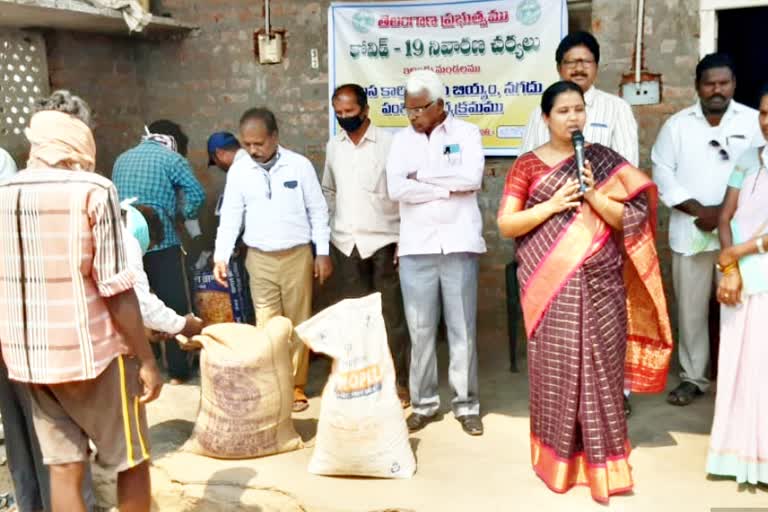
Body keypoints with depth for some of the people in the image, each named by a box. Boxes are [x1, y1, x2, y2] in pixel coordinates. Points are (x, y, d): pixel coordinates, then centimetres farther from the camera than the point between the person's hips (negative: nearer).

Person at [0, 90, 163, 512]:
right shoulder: (92, 191, -14)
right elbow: (115, 289, -17)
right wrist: (147, 359, -11)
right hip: (92, 353, -5)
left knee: (63, 468, 13)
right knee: (131, 461, 13)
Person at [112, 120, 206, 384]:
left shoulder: (122, 159, 17)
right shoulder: (171, 158, -1)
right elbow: (196, 193, -11)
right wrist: (190, 215, 8)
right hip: (161, 243, -5)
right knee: (175, 306, 4)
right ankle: (178, 370, 7)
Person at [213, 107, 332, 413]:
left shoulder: (299, 165, -6)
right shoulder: (238, 170, -1)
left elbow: (318, 211, 0)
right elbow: (231, 215, 2)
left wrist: (323, 253, -2)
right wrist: (221, 256, -8)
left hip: (297, 255, -1)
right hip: (260, 259, 1)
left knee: (297, 322, 6)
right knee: (266, 325, 4)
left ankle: (296, 385, 18)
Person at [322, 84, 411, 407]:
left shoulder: (388, 143, -5)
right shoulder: (333, 147, 10)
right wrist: (334, 228, 10)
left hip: (383, 240, -4)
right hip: (346, 243, 4)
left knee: (391, 314, 1)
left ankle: (398, 380, 11)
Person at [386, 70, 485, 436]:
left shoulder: (466, 133, 3)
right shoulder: (402, 139, 9)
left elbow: (472, 178, -14)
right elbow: (395, 189, -7)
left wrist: (422, 176, -7)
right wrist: (448, 187, -9)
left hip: (459, 244, -2)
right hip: (416, 247, 2)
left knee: (463, 329, 4)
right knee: (420, 329, 7)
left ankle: (466, 404, 16)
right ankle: (424, 403, 20)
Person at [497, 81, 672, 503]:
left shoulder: (605, 160, 6)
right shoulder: (528, 164, 3)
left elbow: (627, 220, 1)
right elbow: (505, 224, -2)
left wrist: (593, 193, -13)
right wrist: (553, 204, -12)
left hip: (600, 285, 1)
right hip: (550, 285, -1)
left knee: (600, 367, 3)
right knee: (555, 368, 4)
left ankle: (602, 460, 16)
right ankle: (558, 457, 20)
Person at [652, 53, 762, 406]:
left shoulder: (754, 122, 3)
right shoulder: (677, 124, 6)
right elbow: (662, 173, 0)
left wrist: (727, 212, -13)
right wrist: (698, 210, -10)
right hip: (690, 232, 1)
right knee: (691, 307, 7)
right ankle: (693, 377, 20)